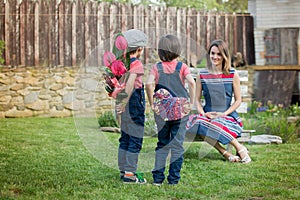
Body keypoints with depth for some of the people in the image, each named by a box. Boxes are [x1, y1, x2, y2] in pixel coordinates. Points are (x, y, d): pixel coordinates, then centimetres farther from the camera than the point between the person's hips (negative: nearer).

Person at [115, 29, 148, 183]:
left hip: (124, 105, 8)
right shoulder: (136, 63, -13)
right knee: (135, 140, -2)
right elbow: (130, 82, -27)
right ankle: (130, 174, -1)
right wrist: (124, 103, -26)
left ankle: (123, 171, 21)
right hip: (134, 102, -8)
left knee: (125, 138, 15)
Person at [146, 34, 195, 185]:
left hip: (161, 111, 1)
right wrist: (191, 102, -7)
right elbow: (192, 82, -17)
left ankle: (157, 177, 9)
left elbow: (149, 84, -14)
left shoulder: (157, 67, 0)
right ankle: (174, 178, 6)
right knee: (177, 145, 5)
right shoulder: (182, 67, -2)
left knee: (162, 144, 12)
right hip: (181, 110, -1)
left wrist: (152, 104, -4)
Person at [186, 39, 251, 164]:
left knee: (216, 125, -38)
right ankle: (226, 153, -26)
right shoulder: (202, 75, 7)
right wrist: (203, 113, -12)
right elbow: (197, 99, 9)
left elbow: (238, 100, 4)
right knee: (197, 122, -34)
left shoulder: (232, 75, 3)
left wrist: (224, 114, -11)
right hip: (208, 115, 3)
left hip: (228, 116, -2)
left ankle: (240, 149, -15)